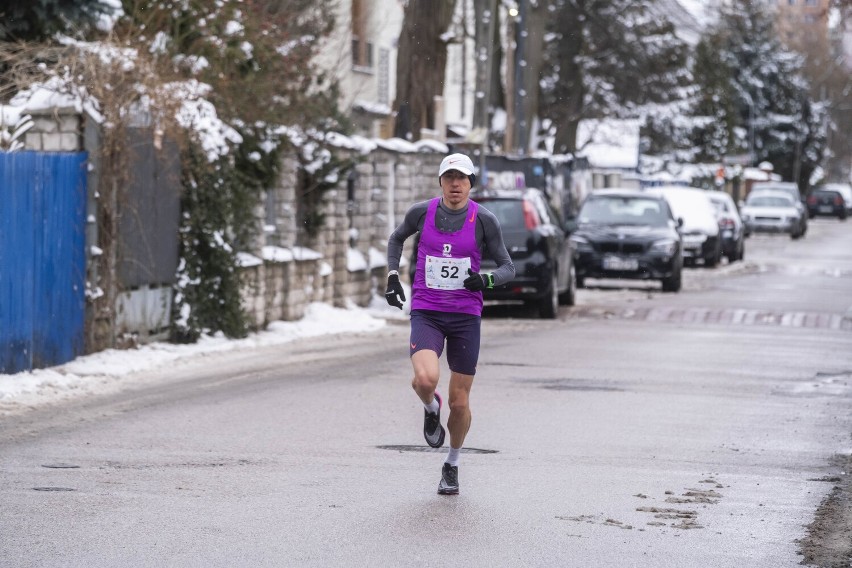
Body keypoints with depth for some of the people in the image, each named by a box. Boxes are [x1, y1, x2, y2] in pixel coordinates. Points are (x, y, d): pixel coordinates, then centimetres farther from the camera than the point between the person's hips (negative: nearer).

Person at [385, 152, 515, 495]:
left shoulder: (484, 220, -5)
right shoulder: (422, 212, -1)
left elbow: (507, 267, 0)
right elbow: (397, 238, 20)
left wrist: (486, 279, -21)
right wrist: (392, 275, 8)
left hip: (465, 316, 0)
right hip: (425, 313, 0)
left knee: (460, 402, 3)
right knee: (425, 379, -27)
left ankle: (452, 465, 29)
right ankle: (431, 408, 11)